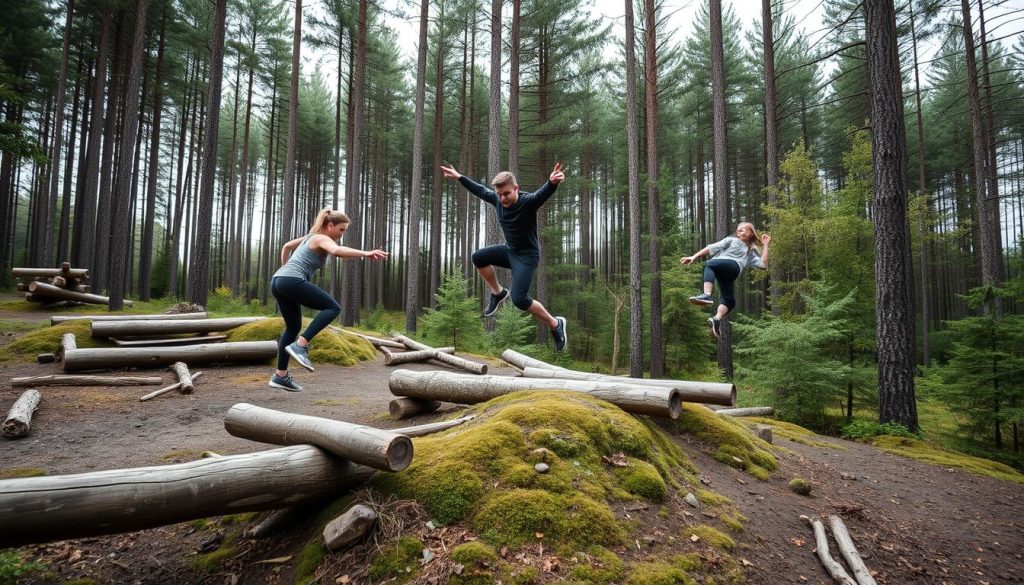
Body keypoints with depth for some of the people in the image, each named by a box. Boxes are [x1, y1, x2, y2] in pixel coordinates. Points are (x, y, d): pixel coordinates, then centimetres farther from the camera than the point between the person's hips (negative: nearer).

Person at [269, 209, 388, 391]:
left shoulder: (312, 236, 26)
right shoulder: (323, 239, -3)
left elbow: (286, 247, 40)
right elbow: (336, 251, -27)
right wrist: (365, 253, -34)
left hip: (278, 281, 10)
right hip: (292, 281, -10)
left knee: (293, 327, 19)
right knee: (333, 308, -11)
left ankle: (280, 376, 20)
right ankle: (300, 345, -18)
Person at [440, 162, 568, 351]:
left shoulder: (527, 201, -25)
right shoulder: (497, 199, -7)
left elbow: (542, 193, -47)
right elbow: (479, 190, 10)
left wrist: (552, 183, -68)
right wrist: (459, 177, 18)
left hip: (527, 256, -7)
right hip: (509, 250, 7)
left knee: (519, 300, -18)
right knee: (478, 257, 1)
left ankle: (555, 324, 1)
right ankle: (498, 293, 19)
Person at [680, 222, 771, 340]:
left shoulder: (751, 253, 34)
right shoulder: (731, 240, 29)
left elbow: (763, 264, 17)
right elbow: (712, 248, 17)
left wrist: (765, 245, 21)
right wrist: (694, 257, 7)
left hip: (734, 268, 2)